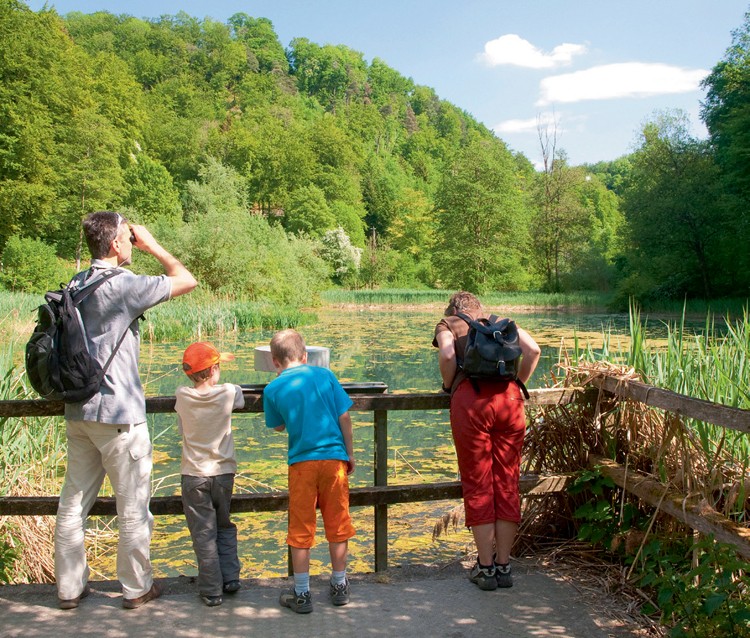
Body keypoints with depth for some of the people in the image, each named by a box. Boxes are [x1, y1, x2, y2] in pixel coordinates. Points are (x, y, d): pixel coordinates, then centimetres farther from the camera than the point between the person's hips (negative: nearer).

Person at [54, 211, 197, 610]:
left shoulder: (75, 285, 8)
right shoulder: (123, 285, -16)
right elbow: (187, 280, -8)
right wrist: (153, 246, 1)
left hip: (78, 410, 8)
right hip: (118, 415, -8)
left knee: (73, 501, 14)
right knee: (133, 506, 6)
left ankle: (69, 588, 25)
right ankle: (137, 588, 18)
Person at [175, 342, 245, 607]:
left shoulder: (182, 395, -8)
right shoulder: (229, 392, -11)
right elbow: (240, 402, 12)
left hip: (194, 474, -1)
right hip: (223, 471, 1)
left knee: (203, 534, 6)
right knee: (225, 527, 20)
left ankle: (211, 590, 10)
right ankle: (230, 577, 17)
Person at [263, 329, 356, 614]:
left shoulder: (273, 389, -2)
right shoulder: (324, 375, 1)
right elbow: (344, 417, 0)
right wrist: (350, 454, 11)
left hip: (302, 462, -1)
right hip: (334, 458, 2)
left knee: (300, 529, 9)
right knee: (337, 525, 14)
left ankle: (302, 594, 15)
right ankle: (339, 587, 26)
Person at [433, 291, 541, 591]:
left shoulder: (447, 324, 17)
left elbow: (447, 356, -5)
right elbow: (533, 350, 8)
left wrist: (448, 386, 11)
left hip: (470, 399, -3)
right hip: (509, 398, 3)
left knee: (477, 486, 6)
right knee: (507, 485, 11)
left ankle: (486, 568, 13)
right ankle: (504, 566, 18)